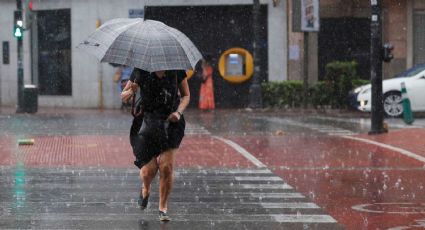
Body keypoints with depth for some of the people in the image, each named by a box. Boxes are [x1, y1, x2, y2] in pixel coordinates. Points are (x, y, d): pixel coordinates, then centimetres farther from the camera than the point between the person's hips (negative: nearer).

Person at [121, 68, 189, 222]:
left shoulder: (176, 70, -3)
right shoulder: (141, 71, -6)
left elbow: (186, 95, 11)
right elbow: (124, 97, 2)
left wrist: (178, 112, -8)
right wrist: (130, 92, -22)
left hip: (170, 122, 1)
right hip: (147, 122, 0)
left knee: (166, 166, -11)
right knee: (148, 170, -8)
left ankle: (163, 208, 8)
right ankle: (145, 190, 30)